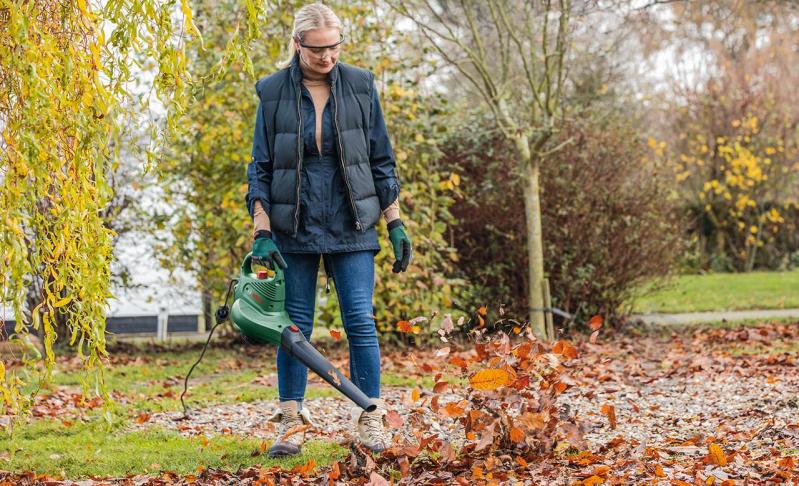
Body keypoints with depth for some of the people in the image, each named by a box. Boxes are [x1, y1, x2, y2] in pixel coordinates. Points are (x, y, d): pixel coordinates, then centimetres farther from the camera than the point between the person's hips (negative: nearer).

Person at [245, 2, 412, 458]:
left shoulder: (360, 87, 1)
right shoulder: (274, 93, 0)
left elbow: (382, 162, 6)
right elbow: (261, 168, 1)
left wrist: (396, 224, 2)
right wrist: (262, 233, -6)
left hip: (350, 227, 0)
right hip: (294, 228, 0)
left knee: (361, 322, -4)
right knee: (294, 326, 4)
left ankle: (371, 421, 3)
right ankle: (292, 423, 11)